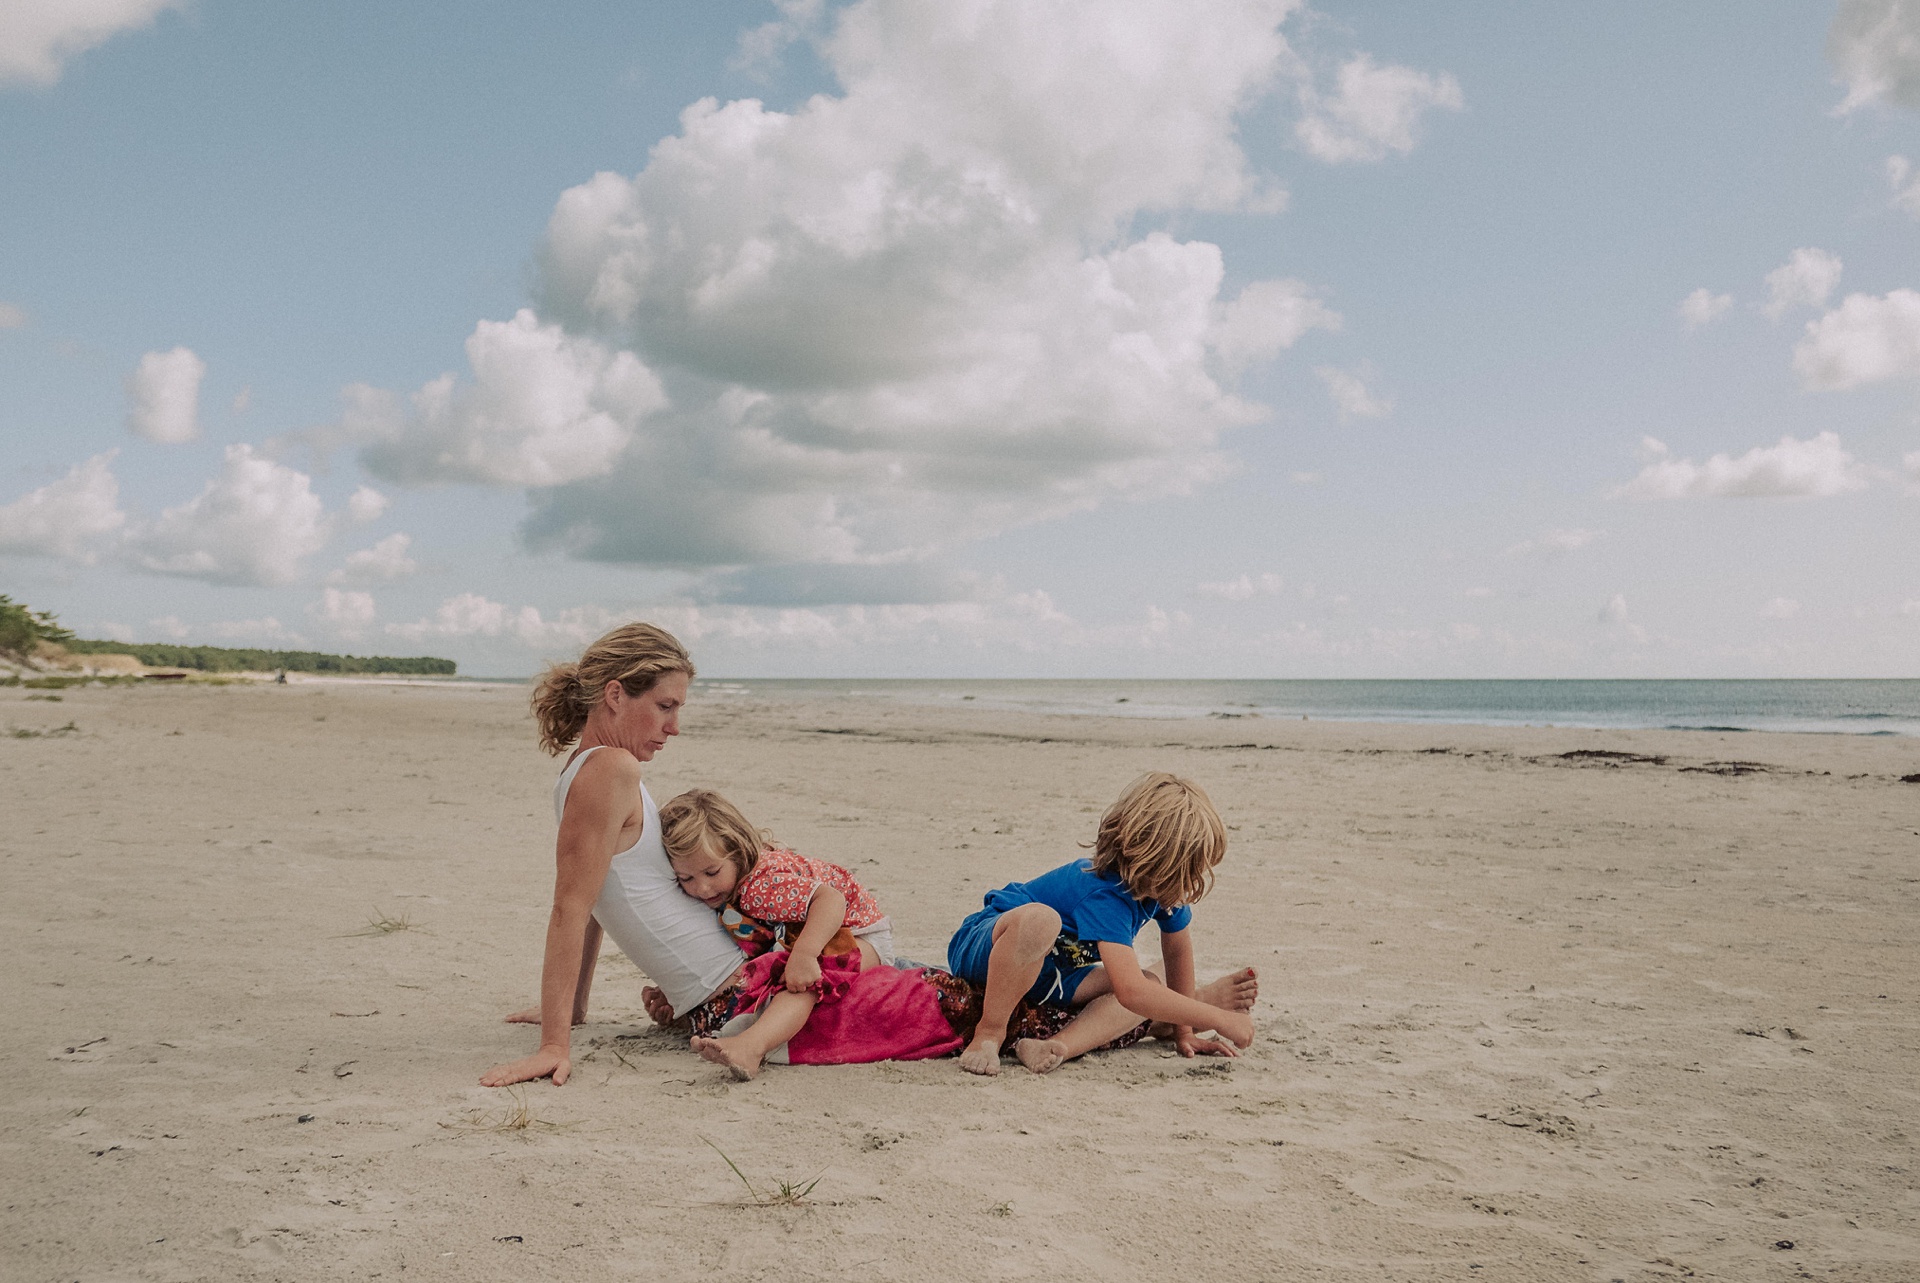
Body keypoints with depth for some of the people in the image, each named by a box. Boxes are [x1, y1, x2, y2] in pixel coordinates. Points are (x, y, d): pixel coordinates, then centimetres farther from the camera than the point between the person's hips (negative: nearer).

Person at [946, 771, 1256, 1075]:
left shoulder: (1167, 889, -9)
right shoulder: (1106, 896, -34)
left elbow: (1178, 948, 9)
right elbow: (1130, 992, -42)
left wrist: (1183, 1032, 12)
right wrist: (1221, 1020, -36)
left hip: (1047, 975, 8)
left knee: (1153, 985, -12)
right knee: (1039, 919, -43)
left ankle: (1054, 1046, -27)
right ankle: (989, 1033, -26)